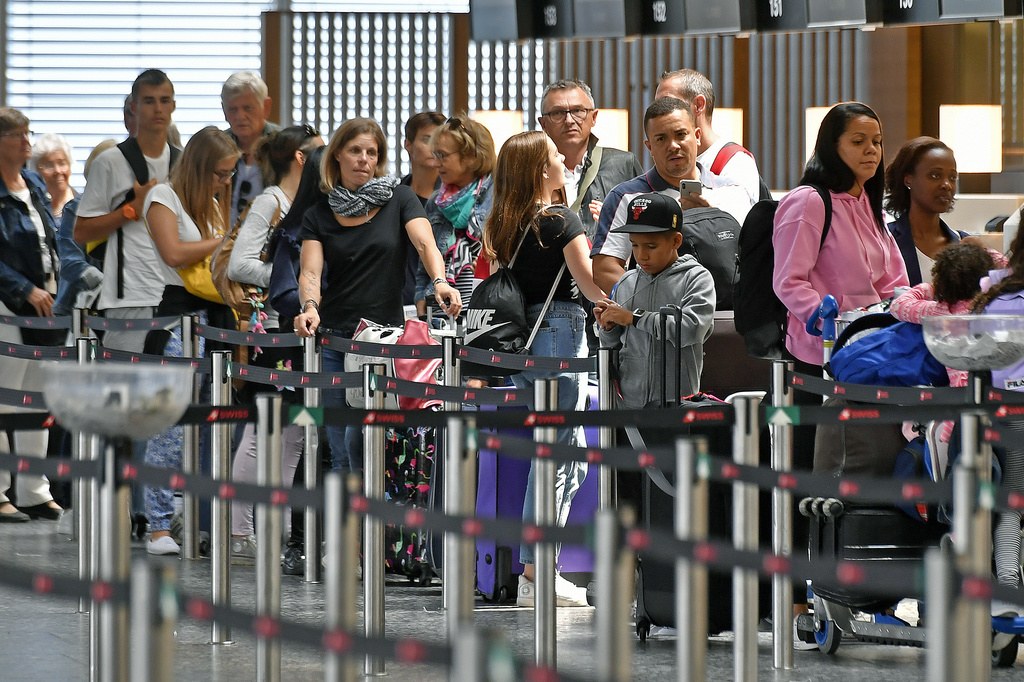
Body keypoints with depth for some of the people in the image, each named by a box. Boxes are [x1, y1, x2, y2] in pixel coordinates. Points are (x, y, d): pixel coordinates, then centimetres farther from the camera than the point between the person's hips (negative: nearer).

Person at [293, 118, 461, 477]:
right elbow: (310, 272, -6)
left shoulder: (399, 199, 3)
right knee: (341, 450, 3)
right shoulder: (318, 215, 8)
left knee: (360, 439, -14)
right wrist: (310, 307, -28)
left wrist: (440, 281, -35)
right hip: (333, 336, 3)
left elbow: (426, 244, -13)